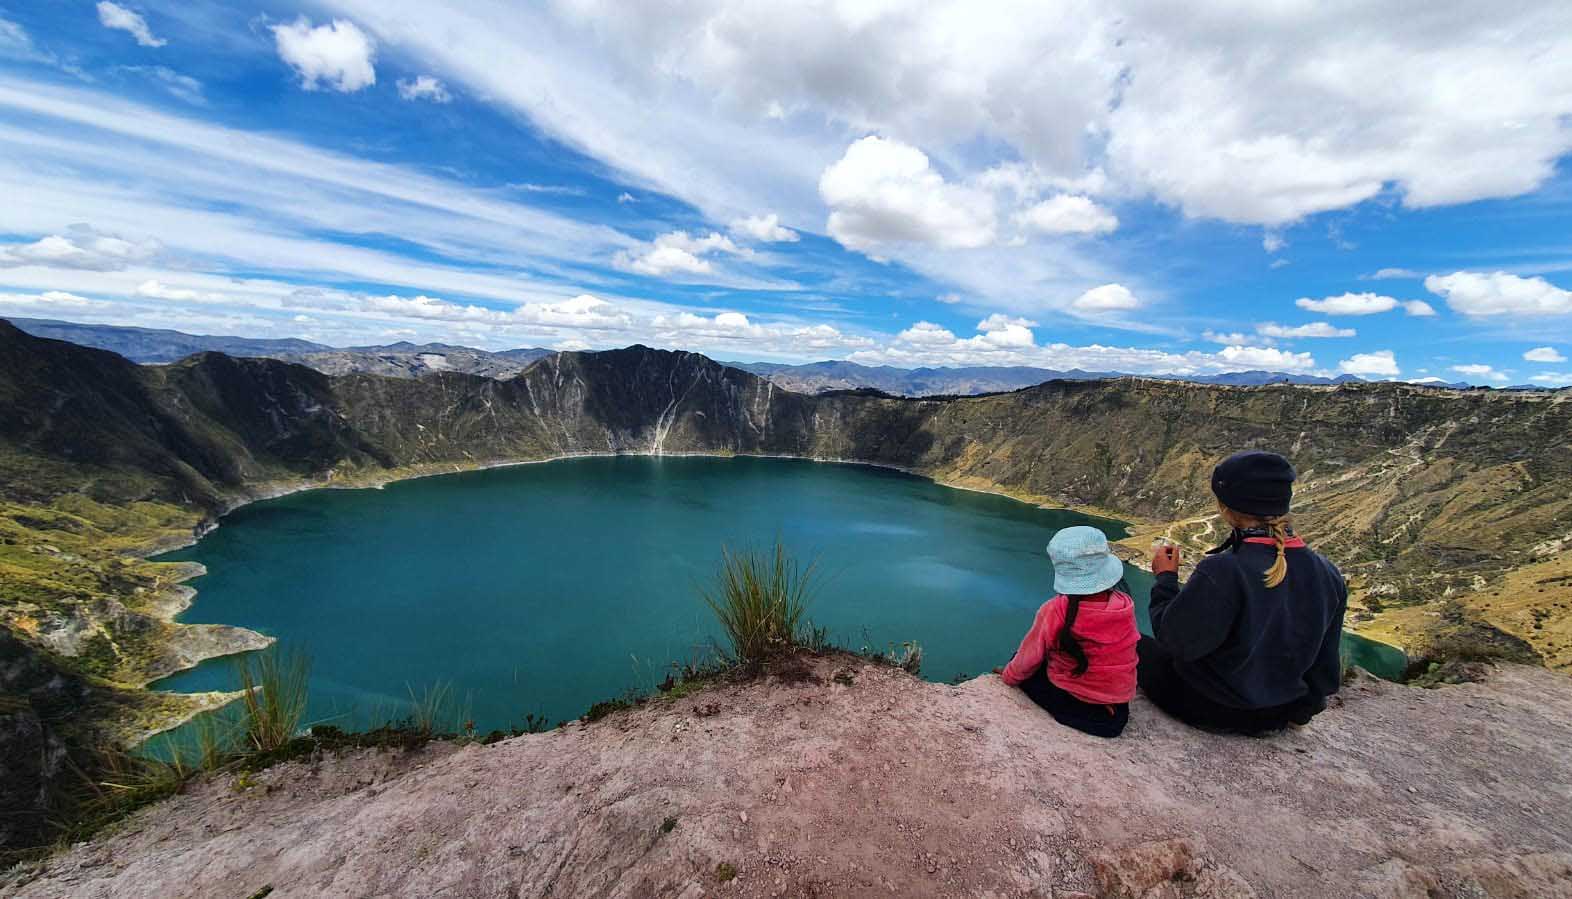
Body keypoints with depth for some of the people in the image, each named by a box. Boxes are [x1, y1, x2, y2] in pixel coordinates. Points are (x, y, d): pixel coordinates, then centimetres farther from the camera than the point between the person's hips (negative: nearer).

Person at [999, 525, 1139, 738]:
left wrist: (1008, 675, 13)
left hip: (1069, 704, -5)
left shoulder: (1054, 611, -21)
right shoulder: (1126, 605, -12)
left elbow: (1028, 658, -7)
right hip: (1118, 708, 5)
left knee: (1022, 660, 16)